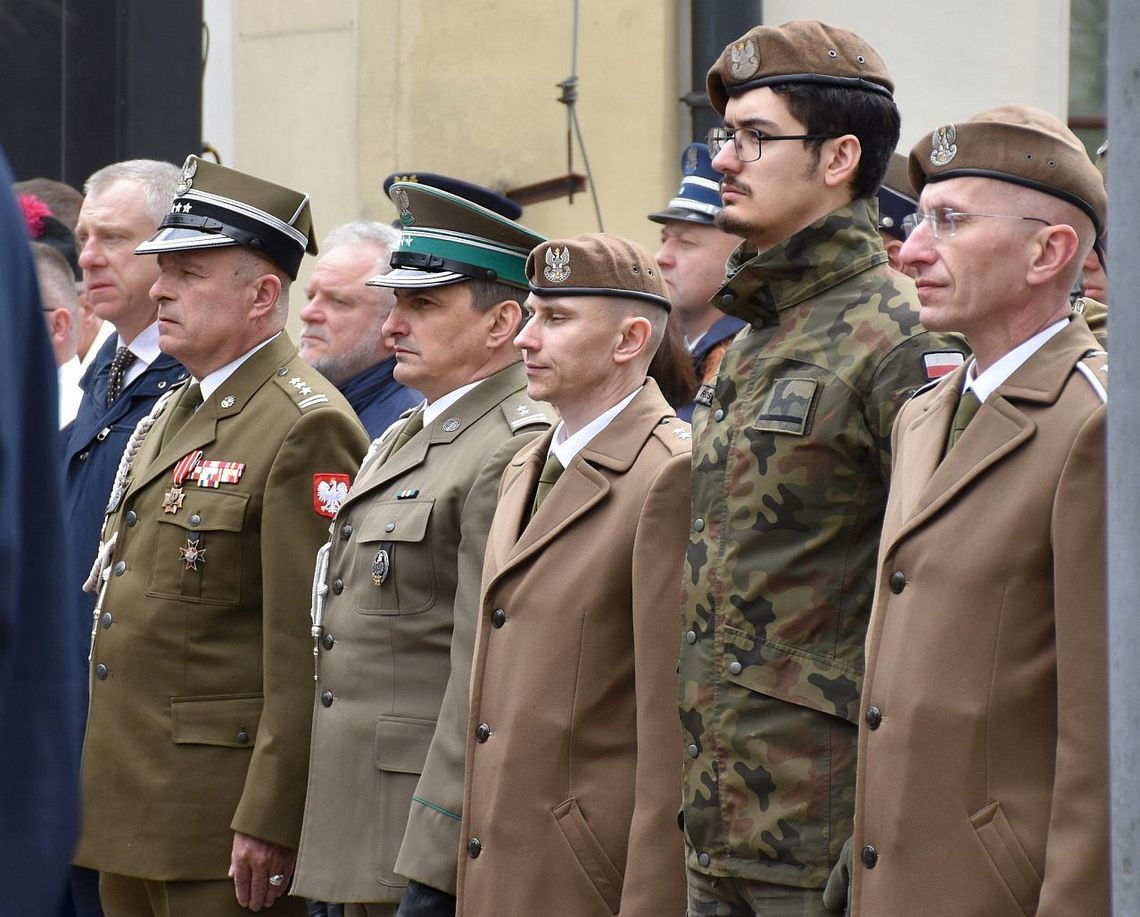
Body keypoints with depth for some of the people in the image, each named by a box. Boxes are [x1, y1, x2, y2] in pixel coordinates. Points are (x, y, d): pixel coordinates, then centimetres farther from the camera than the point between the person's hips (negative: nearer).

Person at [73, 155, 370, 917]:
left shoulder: (306, 430, -13)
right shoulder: (169, 415, 17)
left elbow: (306, 647, -18)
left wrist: (268, 823, -20)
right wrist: (96, 783, 17)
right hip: (130, 809, 9)